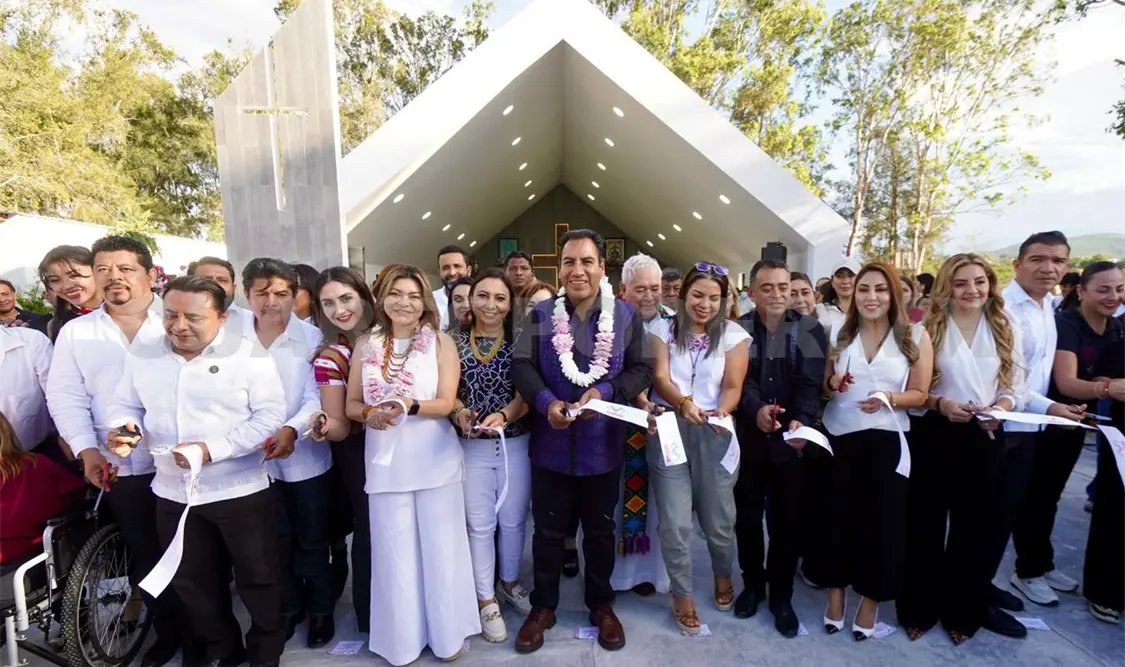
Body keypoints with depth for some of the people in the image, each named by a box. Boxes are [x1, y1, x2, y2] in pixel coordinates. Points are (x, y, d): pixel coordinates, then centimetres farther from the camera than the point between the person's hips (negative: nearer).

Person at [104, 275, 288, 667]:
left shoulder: (248, 355, -12)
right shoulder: (143, 356, 4)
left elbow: (270, 416, -16)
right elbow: (124, 406, 12)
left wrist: (212, 449, -24)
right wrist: (123, 428, -11)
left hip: (240, 492, -5)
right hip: (172, 494, 5)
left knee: (257, 579, 10)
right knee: (192, 583, 21)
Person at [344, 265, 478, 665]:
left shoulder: (441, 342, -3)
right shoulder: (366, 345, 5)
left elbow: (446, 403, -9)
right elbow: (352, 404, 7)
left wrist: (408, 405, -26)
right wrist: (370, 414, -14)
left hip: (435, 462, -2)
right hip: (386, 464, 2)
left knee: (440, 549, 9)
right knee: (395, 553, 12)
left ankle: (446, 634, 30)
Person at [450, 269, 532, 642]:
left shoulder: (519, 341, -3)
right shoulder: (455, 342, -1)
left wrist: (504, 415, -29)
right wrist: (459, 411, -21)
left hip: (516, 443, 1)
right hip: (472, 446, 0)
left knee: (513, 520, 16)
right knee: (479, 525, 10)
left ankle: (508, 582, 40)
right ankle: (486, 599, 28)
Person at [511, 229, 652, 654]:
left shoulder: (626, 317, -1)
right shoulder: (541, 315, 0)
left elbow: (641, 370, -4)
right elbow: (521, 367, -6)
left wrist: (603, 392, -20)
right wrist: (546, 401, -24)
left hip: (603, 445, 0)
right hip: (551, 444, 0)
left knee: (600, 530, 18)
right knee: (548, 530, 14)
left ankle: (601, 605, 40)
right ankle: (542, 607, 36)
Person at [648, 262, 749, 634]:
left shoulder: (734, 335, 4)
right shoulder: (663, 330, 3)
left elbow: (733, 386, -3)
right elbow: (660, 378, -7)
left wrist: (722, 412, -25)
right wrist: (684, 403, -27)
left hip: (714, 436, 1)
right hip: (669, 432, 0)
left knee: (718, 519, 13)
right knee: (675, 523, 2)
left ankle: (723, 576, 45)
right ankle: (682, 595, 25)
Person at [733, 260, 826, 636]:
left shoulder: (809, 330, -1)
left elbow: (810, 383, -10)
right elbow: (739, 379, -11)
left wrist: (801, 420, -28)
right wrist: (756, 409, -30)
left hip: (791, 440, 0)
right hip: (747, 438, 1)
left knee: (788, 520, 10)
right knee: (747, 515, 14)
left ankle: (781, 596, 29)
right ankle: (752, 583, 36)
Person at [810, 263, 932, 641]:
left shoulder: (916, 336, -1)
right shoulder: (838, 334, 5)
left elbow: (920, 395, -3)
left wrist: (889, 399, -22)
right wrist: (833, 384, -12)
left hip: (885, 441, -1)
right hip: (837, 437, 2)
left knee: (882, 521, 7)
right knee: (835, 516, 7)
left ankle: (871, 599, 29)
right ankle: (836, 593, 27)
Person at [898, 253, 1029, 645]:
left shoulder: (1004, 330, 5)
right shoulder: (928, 328, -4)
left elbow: (1016, 387, 4)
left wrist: (1001, 406, -16)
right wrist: (940, 403, -22)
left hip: (985, 437, 3)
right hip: (934, 435, -3)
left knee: (974, 525, 14)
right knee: (925, 522, 7)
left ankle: (964, 611, 32)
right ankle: (919, 608, 24)